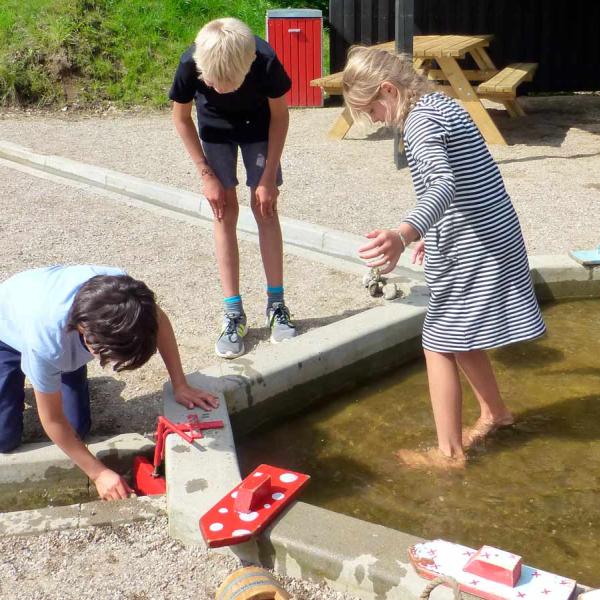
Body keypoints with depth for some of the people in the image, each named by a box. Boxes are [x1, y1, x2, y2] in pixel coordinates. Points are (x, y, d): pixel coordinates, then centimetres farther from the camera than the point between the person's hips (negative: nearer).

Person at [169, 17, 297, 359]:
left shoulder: (265, 61, -36)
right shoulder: (190, 65, -34)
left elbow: (279, 116, -18)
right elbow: (181, 118, -14)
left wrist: (269, 176, -17)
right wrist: (207, 175, -14)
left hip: (258, 127, 0)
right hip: (214, 128, 1)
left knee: (265, 208, -5)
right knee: (226, 212, -5)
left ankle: (276, 304, 6)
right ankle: (234, 314, -2)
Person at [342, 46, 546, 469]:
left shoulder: (420, 119, -18)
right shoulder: (440, 103, 12)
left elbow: (444, 186, -37)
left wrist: (404, 234, -54)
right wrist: (432, 233, 33)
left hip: (471, 248, -9)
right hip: (489, 237, 9)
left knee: (439, 345, 1)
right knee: (459, 339, 22)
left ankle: (450, 451, 11)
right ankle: (494, 411, 40)